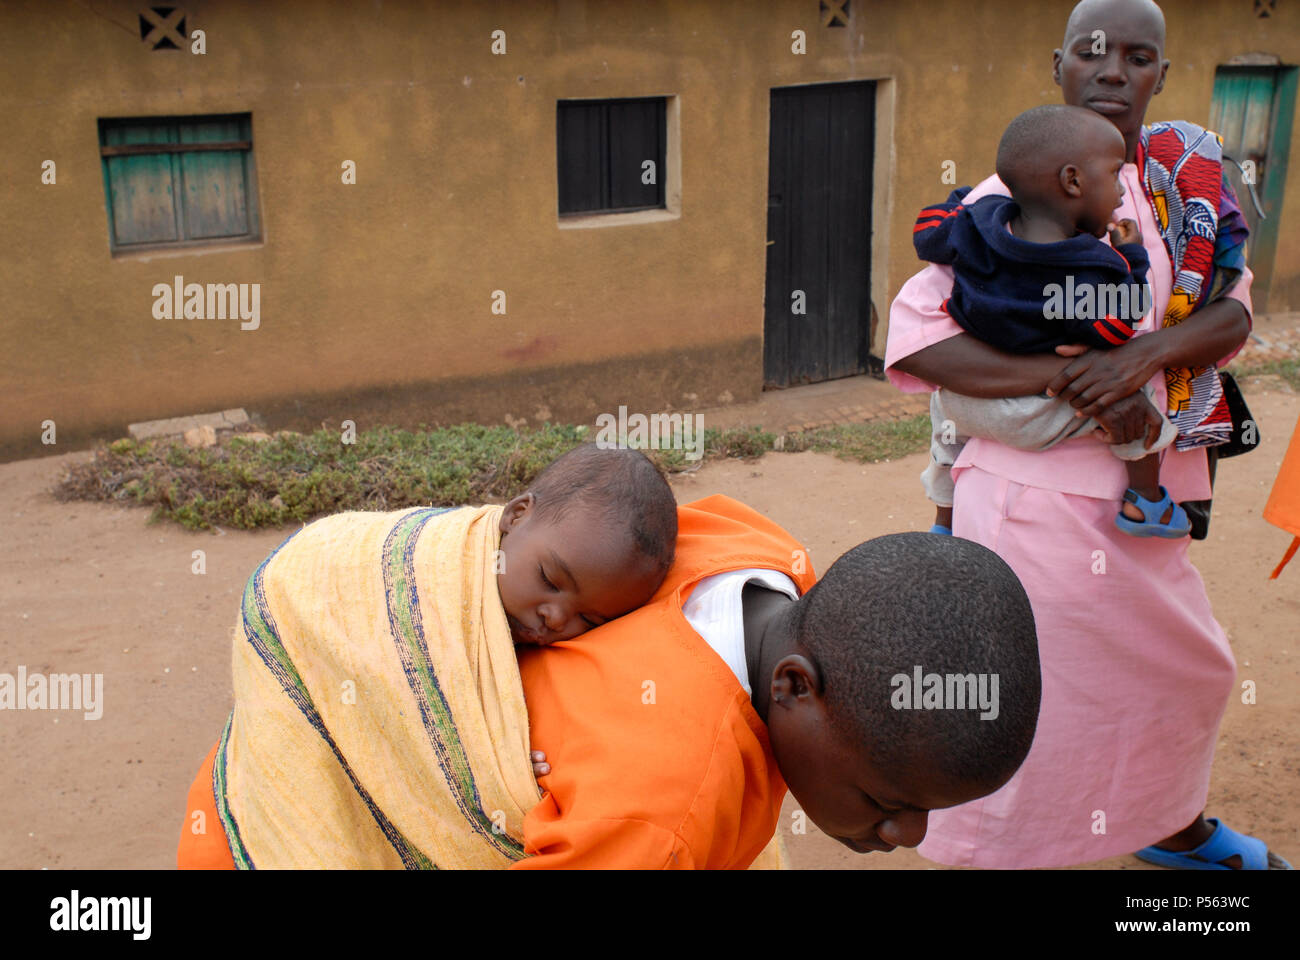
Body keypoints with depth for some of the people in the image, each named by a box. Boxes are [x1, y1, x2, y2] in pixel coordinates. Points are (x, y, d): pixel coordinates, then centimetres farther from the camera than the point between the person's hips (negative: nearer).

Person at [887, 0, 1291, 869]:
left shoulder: (1189, 180, 5)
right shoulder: (1006, 202, -10)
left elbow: (1232, 313, 0)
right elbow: (914, 337, -19)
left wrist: (1143, 356, -21)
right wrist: (1069, 379, -27)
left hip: (1144, 493, 7)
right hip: (1034, 495, -6)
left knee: (1189, 671, 24)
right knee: (1022, 710, 0)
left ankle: (1172, 826, 52)